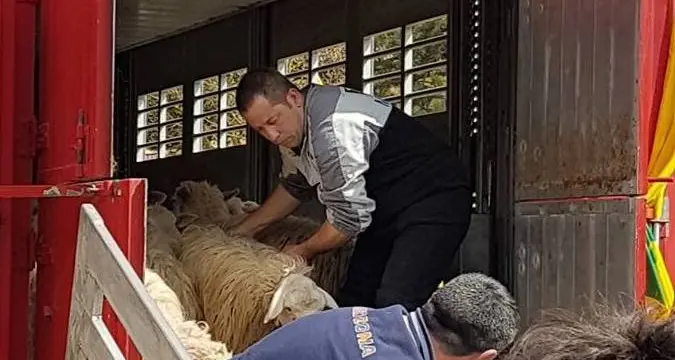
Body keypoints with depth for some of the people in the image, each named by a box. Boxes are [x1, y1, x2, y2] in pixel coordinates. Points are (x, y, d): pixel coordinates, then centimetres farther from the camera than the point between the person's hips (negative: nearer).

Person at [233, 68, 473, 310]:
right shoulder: (292, 130, 3)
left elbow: (350, 216, -23)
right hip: (388, 208, 10)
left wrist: (304, 252, -6)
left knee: (394, 306, -26)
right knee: (354, 299, 3)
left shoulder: (331, 128, -29)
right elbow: (294, 188, 23)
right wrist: (243, 231, 17)